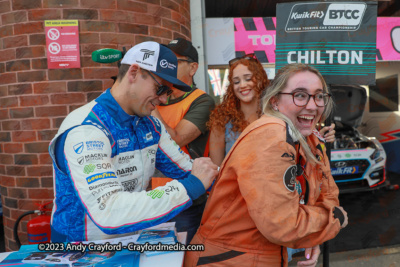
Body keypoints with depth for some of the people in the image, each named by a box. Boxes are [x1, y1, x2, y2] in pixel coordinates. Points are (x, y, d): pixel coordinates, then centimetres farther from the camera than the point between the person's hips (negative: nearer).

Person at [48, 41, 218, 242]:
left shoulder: (151, 125, 2)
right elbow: (108, 213, -33)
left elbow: (186, 170, 6)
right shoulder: (85, 130, -22)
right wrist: (191, 187, -30)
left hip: (131, 239, 6)